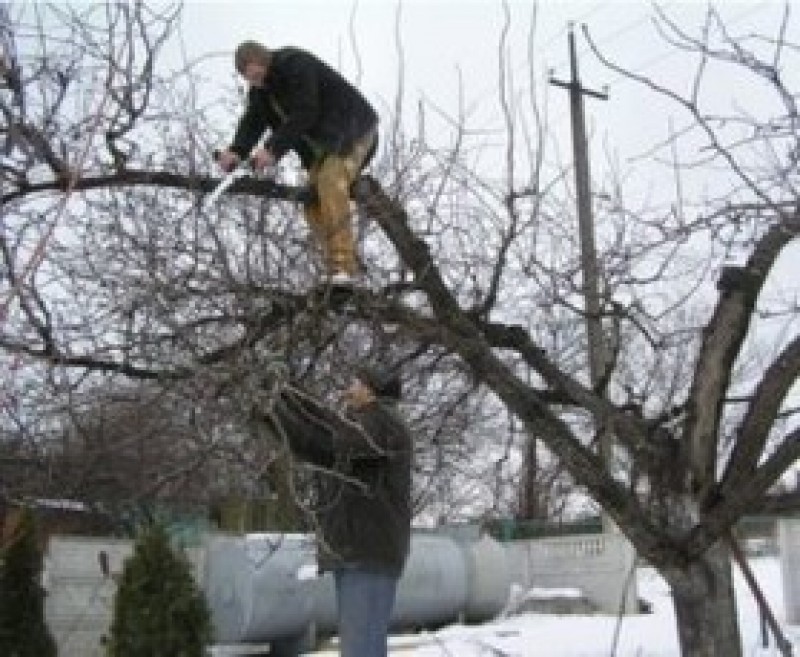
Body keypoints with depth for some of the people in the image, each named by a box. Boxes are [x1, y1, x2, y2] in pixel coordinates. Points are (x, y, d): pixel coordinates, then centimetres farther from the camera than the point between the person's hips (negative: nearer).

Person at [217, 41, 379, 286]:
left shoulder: (297, 66, -21)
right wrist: (237, 151, -27)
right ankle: (335, 274, 0)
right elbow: (253, 121, -8)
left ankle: (343, 266, -31)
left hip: (352, 128, -9)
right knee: (313, 203, -1)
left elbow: (303, 116, -28)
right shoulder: (260, 87, 5)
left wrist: (273, 149, -35)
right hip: (322, 143, 9)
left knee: (330, 183, -28)